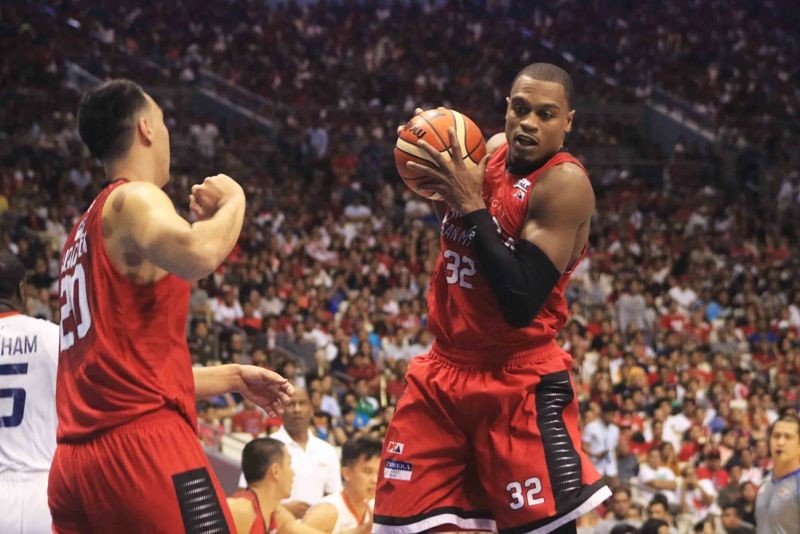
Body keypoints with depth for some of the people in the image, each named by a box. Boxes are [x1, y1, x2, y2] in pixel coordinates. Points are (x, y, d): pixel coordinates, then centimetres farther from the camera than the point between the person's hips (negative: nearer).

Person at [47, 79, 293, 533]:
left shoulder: (85, 232, 25)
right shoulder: (135, 200, -3)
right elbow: (198, 257, -26)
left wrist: (232, 377, 35)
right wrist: (234, 199, -5)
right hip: (142, 441, -9)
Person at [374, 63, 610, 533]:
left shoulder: (564, 182, -18)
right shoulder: (490, 151, 4)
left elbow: (521, 303, -26)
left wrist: (471, 206, -24)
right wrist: (445, 185, -1)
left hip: (521, 386, -7)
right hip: (444, 371, 7)